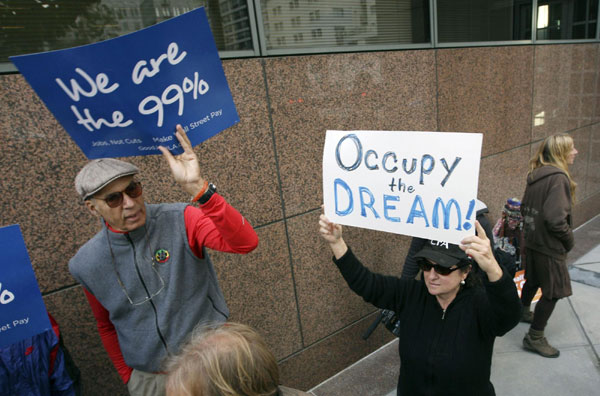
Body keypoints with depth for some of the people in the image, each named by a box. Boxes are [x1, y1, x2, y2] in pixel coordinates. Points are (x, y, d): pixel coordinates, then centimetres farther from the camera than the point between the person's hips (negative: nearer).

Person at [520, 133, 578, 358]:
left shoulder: (536, 176, 5)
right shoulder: (558, 177, -21)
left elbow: (525, 208, 14)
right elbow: (555, 218, -27)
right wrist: (569, 239, -12)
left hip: (532, 240, 9)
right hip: (549, 246, -9)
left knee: (533, 279, 26)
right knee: (554, 291, 2)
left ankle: (524, 312, 47)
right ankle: (535, 338, 10)